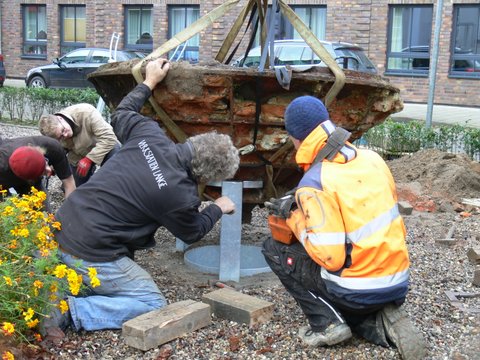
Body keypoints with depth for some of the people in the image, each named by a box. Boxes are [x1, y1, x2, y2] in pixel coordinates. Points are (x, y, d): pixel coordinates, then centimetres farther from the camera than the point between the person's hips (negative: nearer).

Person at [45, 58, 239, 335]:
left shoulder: (148, 133, -3)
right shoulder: (180, 195, -17)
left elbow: (121, 114, 21)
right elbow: (193, 233, 6)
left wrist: (149, 82, 32)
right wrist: (218, 208, 23)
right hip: (89, 256, -8)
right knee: (153, 304, 2)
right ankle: (72, 311, -9)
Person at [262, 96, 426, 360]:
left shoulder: (313, 184, -20)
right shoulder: (372, 158, 1)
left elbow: (330, 257, -23)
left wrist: (294, 217, -9)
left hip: (359, 291, -7)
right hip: (397, 284, 7)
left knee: (274, 249, 6)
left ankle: (326, 324, 2)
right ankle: (384, 324, 6)